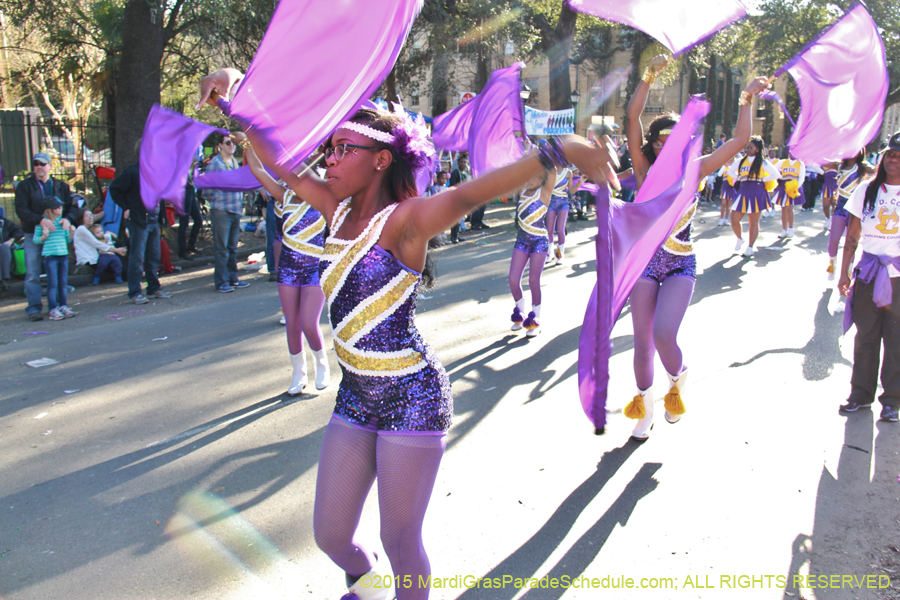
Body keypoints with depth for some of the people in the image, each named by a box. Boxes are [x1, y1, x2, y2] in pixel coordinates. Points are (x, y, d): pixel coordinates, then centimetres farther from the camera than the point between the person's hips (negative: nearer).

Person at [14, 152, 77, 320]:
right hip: (33, 235, -2)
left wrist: (67, 219, -13)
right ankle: (33, 307, -1)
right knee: (33, 273, -5)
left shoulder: (61, 186, 13)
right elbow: (21, 209, -6)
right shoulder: (24, 186, 5)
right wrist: (40, 220, -23)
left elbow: (71, 206, 10)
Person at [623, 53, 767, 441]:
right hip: (645, 262, 1)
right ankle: (644, 408, 27)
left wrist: (747, 98, 5)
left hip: (680, 266, -1)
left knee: (663, 334, -20)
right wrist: (650, 75, -12)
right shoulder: (645, 171, 0)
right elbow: (633, 116, -8)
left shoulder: (693, 172, 1)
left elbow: (739, 140, 2)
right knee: (642, 341, 5)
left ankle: (677, 379, 15)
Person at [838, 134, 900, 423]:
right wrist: (844, 272, 2)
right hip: (868, 272, 1)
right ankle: (861, 393, 20)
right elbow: (852, 237, 6)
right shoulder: (866, 190, 4)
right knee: (865, 337, 8)